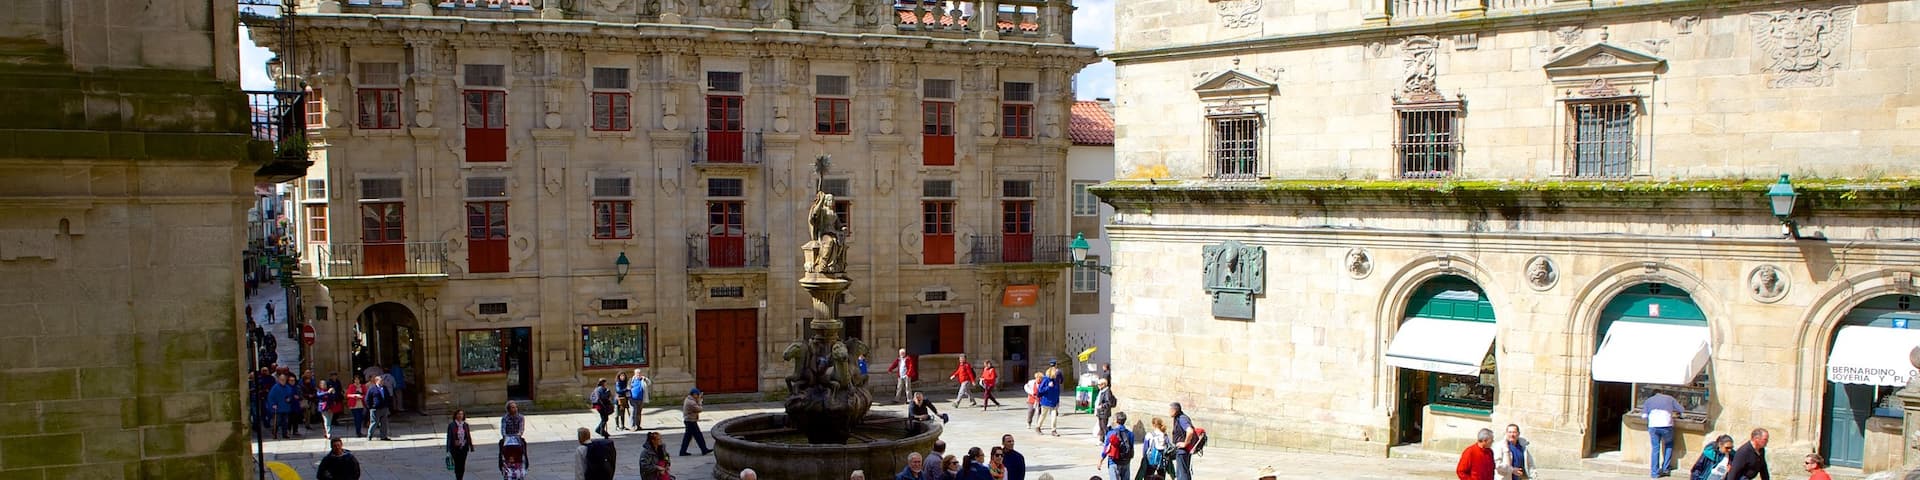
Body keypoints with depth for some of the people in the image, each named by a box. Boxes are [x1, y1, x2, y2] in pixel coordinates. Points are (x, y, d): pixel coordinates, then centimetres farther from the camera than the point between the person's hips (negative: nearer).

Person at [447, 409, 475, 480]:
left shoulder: (466, 425, 5)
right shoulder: (451, 425, -5)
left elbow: (469, 437, 8)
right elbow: (449, 437, -6)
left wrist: (471, 447, 8)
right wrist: (448, 449, -9)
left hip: (464, 448, 3)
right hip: (455, 448, -3)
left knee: (462, 465, 4)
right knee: (457, 464, -3)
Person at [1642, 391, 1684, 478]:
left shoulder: (1648, 400, 21)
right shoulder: (1669, 398, 20)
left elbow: (1644, 416, 11)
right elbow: (1681, 410, 15)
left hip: (1653, 426, 1)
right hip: (1666, 425, -1)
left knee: (1655, 448, 9)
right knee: (1669, 445, 23)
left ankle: (1655, 472, 8)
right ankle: (1666, 467, 22)